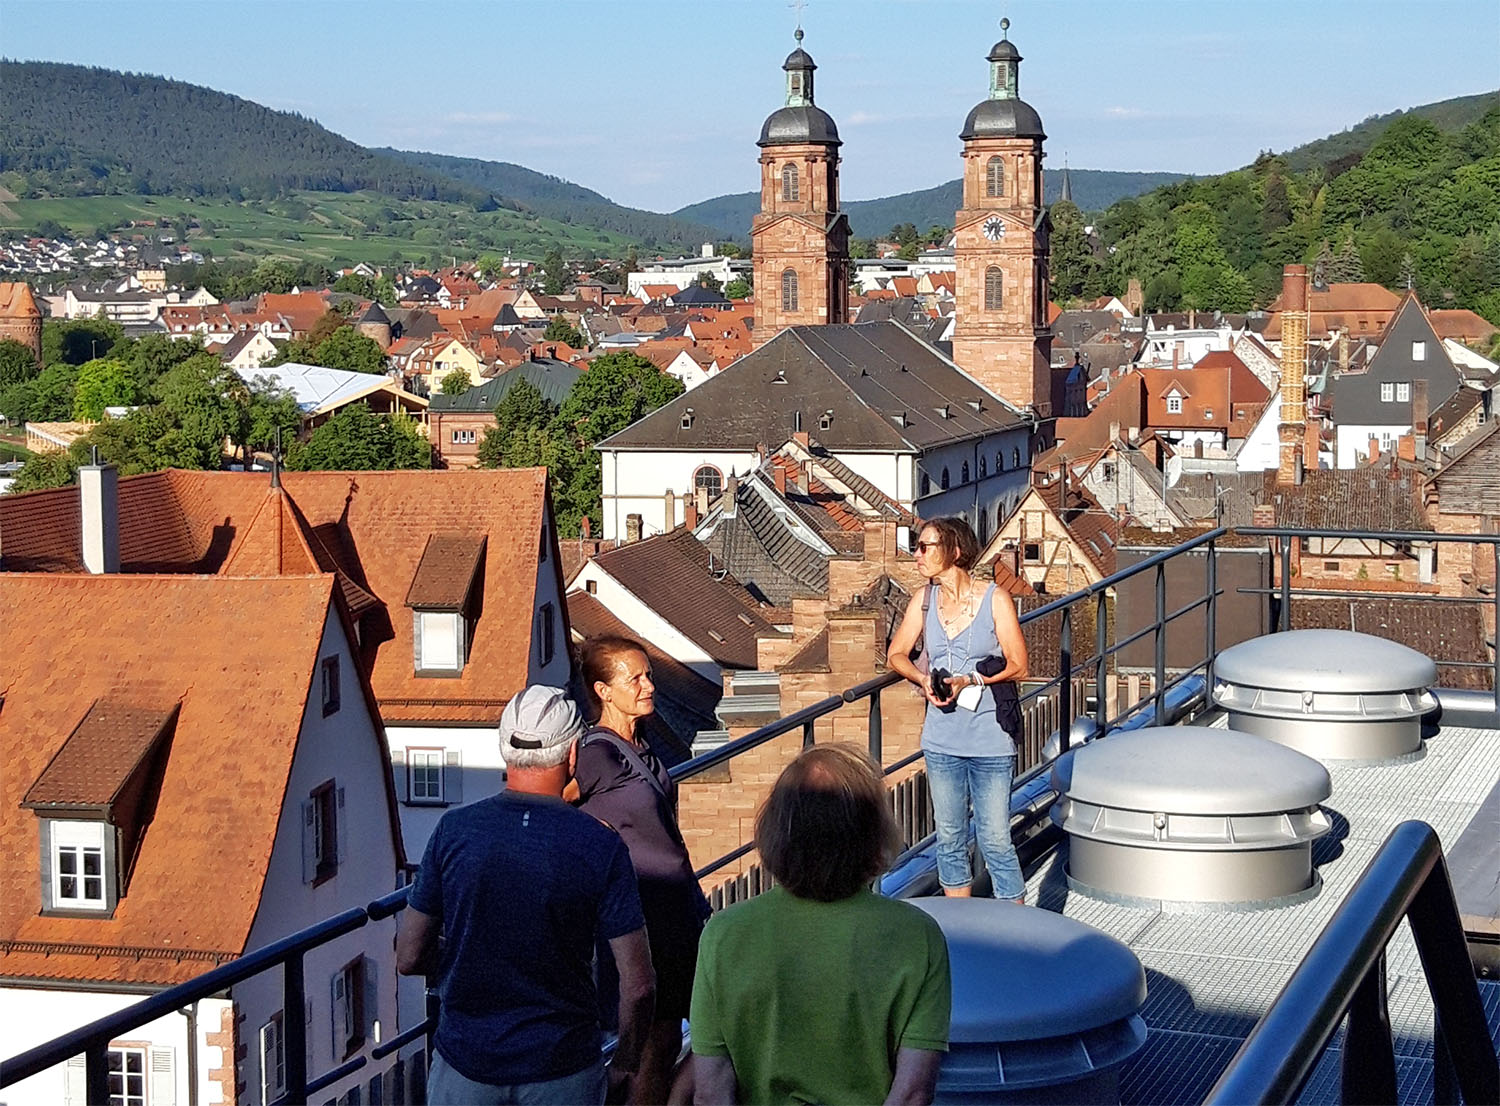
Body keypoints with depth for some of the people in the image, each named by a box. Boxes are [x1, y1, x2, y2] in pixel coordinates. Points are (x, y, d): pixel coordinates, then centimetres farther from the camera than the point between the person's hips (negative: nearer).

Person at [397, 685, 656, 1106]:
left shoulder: (454, 830, -7)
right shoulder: (601, 845, -11)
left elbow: (409, 958, 0)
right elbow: (638, 985, -11)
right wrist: (624, 1065, 5)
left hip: (466, 1062, 1)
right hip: (563, 1071, -1)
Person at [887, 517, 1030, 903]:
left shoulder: (994, 600, -7)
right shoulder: (924, 602, 4)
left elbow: (1018, 666, -6)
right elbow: (896, 655, 13)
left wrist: (968, 680, -18)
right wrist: (923, 679, -6)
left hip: (990, 739, -4)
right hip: (942, 740, 4)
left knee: (995, 840, -4)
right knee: (949, 839, 12)